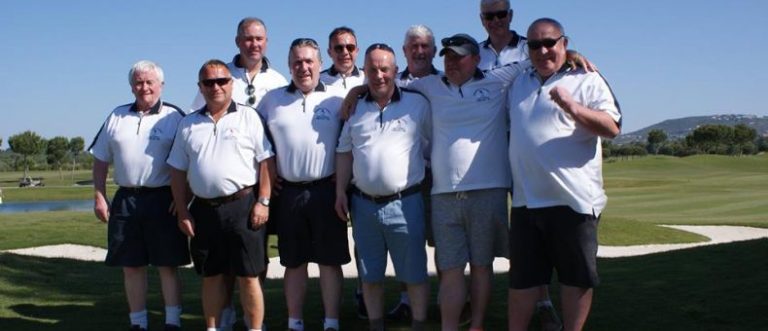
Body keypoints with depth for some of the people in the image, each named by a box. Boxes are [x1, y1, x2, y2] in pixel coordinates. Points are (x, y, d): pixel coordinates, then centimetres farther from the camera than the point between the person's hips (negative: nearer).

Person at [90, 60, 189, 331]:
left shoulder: (174, 117, 0)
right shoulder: (117, 117, 11)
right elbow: (101, 160, 14)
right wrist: (99, 196, 6)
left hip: (163, 200, -4)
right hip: (126, 200, 4)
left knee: (168, 265, 1)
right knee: (131, 266, 9)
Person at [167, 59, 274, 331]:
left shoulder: (248, 117, 2)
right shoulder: (188, 124, 12)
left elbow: (265, 162, -2)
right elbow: (178, 171, 13)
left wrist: (263, 202, -10)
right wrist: (182, 212, 6)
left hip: (242, 205, -4)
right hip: (204, 210, 4)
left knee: (248, 276, 0)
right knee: (211, 276, 13)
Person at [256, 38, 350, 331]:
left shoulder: (337, 98, 1)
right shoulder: (272, 99, 8)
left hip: (326, 190, -2)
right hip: (288, 192, 2)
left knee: (330, 261, 3)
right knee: (294, 262, 10)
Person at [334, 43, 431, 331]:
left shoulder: (418, 104, -1)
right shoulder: (355, 109, 9)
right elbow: (344, 152, 13)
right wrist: (340, 191, 5)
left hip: (405, 203, -3)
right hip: (363, 204, 4)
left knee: (414, 273, 4)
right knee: (370, 274, 14)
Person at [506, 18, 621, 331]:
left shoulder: (587, 80, -1)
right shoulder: (519, 84, 17)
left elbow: (612, 128, -13)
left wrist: (573, 108, -27)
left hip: (573, 200, -5)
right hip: (525, 200, 5)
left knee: (576, 277, 6)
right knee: (521, 278, 12)